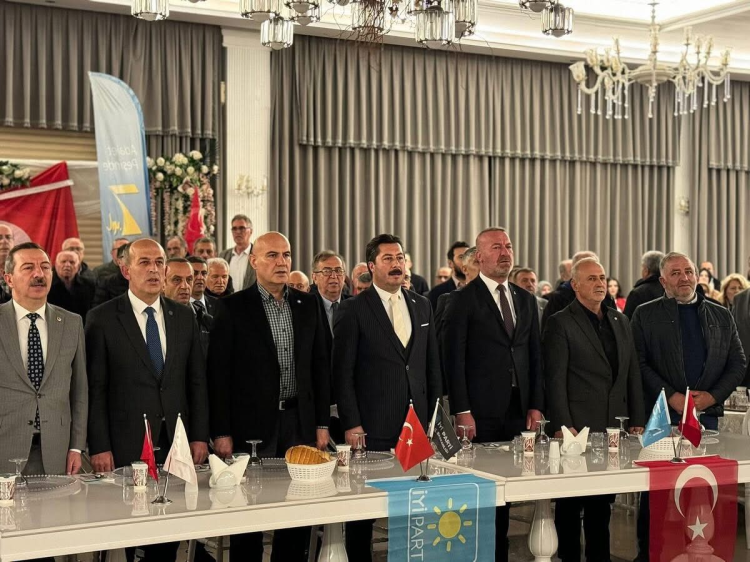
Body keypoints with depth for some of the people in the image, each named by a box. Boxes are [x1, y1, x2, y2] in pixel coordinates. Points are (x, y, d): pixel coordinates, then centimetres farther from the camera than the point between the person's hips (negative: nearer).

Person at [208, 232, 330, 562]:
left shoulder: (308, 305, 8)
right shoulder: (233, 308, -5)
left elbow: (321, 366, 11)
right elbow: (219, 373, -6)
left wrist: (322, 424, 7)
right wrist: (221, 432, -9)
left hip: (300, 422, 4)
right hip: (252, 424, -3)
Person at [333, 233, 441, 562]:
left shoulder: (422, 306, 12)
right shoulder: (353, 310, -4)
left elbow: (432, 365, 16)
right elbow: (343, 372, -5)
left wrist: (434, 417, 10)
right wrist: (351, 424, -10)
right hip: (372, 427, -4)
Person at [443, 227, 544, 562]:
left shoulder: (526, 300, 14)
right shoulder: (464, 300, -3)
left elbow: (535, 356, 14)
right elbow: (454, 358, -7)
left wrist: (536, 405, 7)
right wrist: (461, 411, -13)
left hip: (518, 409, 5)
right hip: (481, 411, -5)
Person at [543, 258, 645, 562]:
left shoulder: (621, 321, 13)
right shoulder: (560, 323, -5)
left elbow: (633, 375, 15)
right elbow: (555, 379, -10)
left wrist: (637, 420, 8)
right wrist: (563, 426, -16)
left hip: (613, 428, 5)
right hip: (577, 428, -5)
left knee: (602, 502, 13)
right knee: (570, 503, 4)